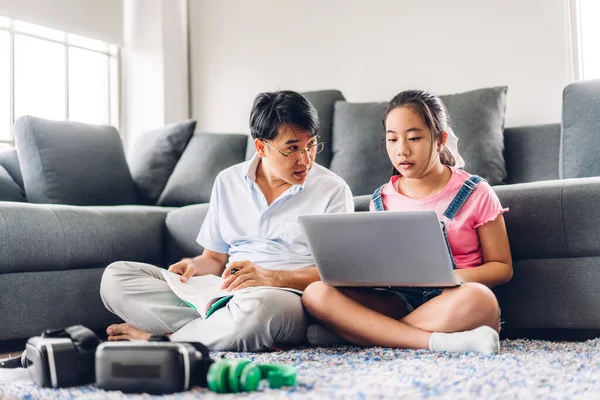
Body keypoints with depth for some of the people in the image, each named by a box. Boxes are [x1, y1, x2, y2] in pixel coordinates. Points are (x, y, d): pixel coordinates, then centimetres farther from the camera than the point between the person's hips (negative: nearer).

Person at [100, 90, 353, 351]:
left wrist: (272, 278, -22)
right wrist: (195, 266, -4)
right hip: (223, 294, 5)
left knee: (259, 306, -42)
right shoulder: (228, 182, 15)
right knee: (115, 276, -12)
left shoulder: (332, 190, 2)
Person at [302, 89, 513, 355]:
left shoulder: (475, 193, 3)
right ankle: (438, 341, -33)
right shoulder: (382, 200, 12)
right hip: (397, 300, 3)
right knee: (316, 294, -23)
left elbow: (502, 267, 5)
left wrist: (457, 277, -15)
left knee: (477, 298, -40)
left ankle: (347, 331, -27)